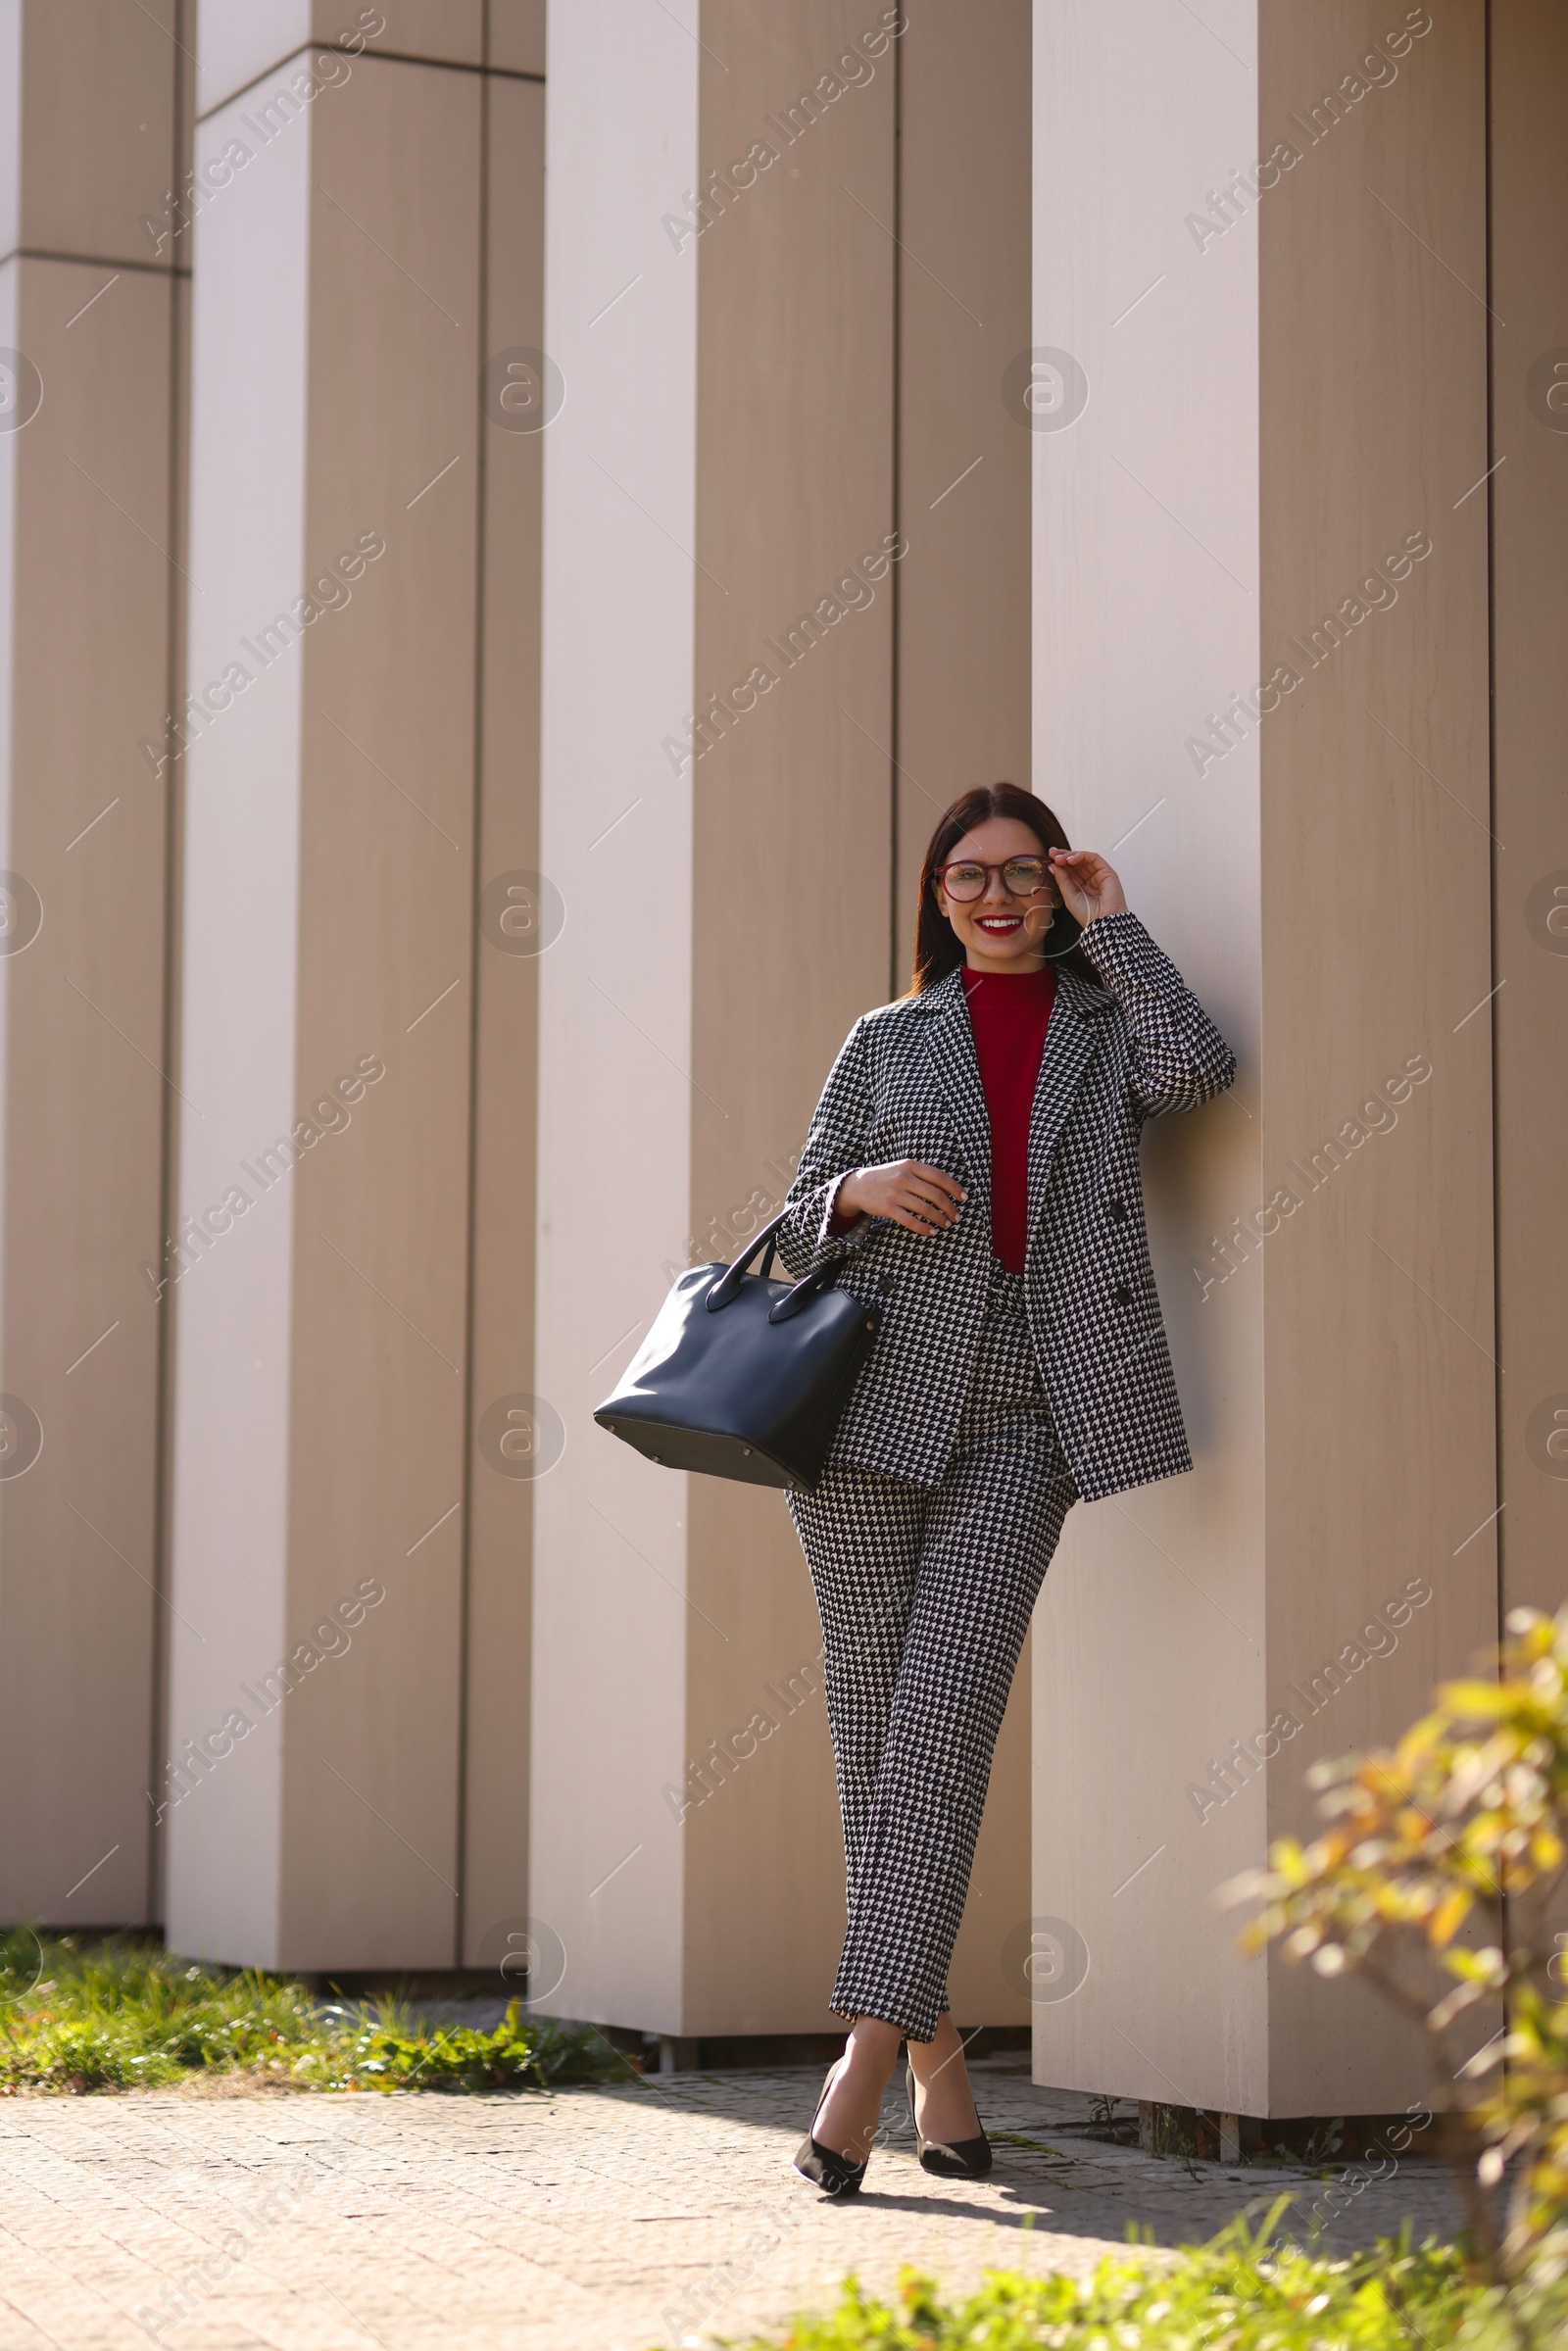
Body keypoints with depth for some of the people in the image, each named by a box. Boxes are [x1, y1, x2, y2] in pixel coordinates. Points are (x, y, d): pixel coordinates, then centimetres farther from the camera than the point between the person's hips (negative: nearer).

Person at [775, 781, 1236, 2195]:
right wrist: (861, 1191, -8)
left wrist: (1109, 923, 0)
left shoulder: (1105, 1025, 13)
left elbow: (1196, 1069, -11)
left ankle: (866, 2048, -15)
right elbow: (798, 1230, 15)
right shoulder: (888, 1042, 14)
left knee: (943, 1723, -13)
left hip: (1022, 1425, -1)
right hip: (875, 1406, 2)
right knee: (875, 1725, 1)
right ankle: (935, 2043, 13)